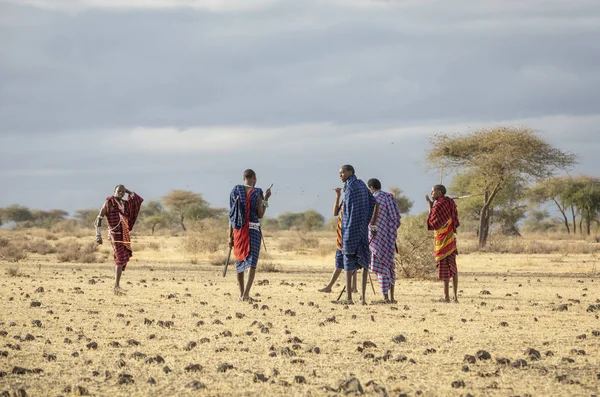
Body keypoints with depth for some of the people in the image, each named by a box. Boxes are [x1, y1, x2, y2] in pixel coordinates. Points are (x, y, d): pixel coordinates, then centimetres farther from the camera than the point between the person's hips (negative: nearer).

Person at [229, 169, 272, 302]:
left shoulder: (235, 191, 2)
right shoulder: (257, 193, -7)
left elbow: (231, 215, 2)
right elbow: (260, 215, -5)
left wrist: (230, 236, 6)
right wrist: (266, 199, 6)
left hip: (238, 230, 3)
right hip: (253, 230, -3)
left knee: (240, 259, 18)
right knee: (252, 261, -5)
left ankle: (241, 293, 23)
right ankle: (246, 293, -21)